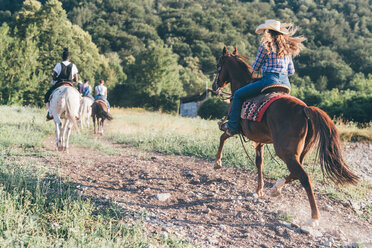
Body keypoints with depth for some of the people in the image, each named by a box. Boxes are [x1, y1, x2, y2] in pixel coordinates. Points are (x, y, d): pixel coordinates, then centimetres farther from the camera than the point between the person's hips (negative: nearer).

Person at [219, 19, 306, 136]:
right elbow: (291, 71, 19)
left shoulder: (265, 46, -3)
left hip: (270, 80, -7)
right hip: (286, 83, 7)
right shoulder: (287, 48, 16)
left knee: (238, 95, 5)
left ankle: (232, 126, 5)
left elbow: (255, 68, 5)